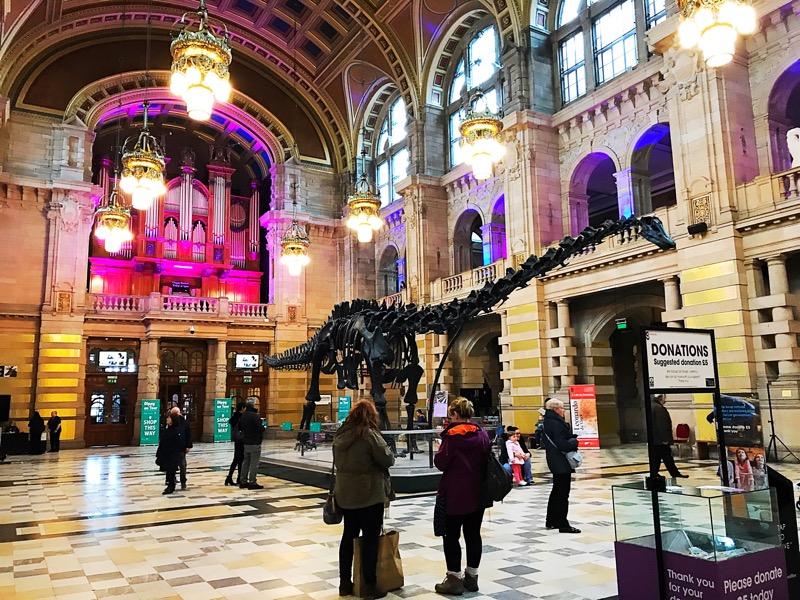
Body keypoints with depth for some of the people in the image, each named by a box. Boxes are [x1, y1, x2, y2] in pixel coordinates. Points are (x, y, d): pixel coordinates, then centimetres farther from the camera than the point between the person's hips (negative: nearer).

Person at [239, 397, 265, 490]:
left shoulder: (243, 416, 8)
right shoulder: (254, 415, -18)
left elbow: (239, 427, 18)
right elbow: (260, 428, -22)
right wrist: (263, 426, -2)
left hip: (246, 442, 8)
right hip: (254, 443, -8)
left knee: (246, 461, 14)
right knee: (254, 463, -4)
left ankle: (243, 482, 19)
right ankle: (252, 483, -2)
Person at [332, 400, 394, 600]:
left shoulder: (341, 434, 5)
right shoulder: (370, 435, -17)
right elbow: (388, 459, -14)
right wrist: (388, 452, 6)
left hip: (345, 493, 7)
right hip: (369, 495, -7)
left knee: (349, 535, 15)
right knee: (370, 538, 2)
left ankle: (345, 582, 23)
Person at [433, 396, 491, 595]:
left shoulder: (452, 435, -16)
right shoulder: (482, 433, 4)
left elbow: (440, 463, -13)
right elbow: (488, 459, 13)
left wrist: (441, 450, 3)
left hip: (455, 495, -7)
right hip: (477, 493, 7)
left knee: (451, 535, 4)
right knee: (473, 534, 13)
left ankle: (454, 579, 9)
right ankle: (471, 577, 21)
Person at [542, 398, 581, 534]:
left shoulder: (547, 422, 10)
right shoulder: (556, 423, -21)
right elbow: (562, 444, -26)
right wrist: (574, 442, -8)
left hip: (554, 461, 10)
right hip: (562, 462, -10)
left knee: (557, 491, 19)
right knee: (563, 493, -2)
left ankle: (551, 521, 27)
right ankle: (563, 524, 4)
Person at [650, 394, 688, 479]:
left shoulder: (652, 406, 13)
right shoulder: (658, 408, -20)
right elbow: (662, 425, -23)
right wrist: (665, 439, -21)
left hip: (653, 439, 10)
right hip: (660, 439, -10)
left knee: (655, 458, 10)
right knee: (667, 457, 1)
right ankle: (675, 473, 10)